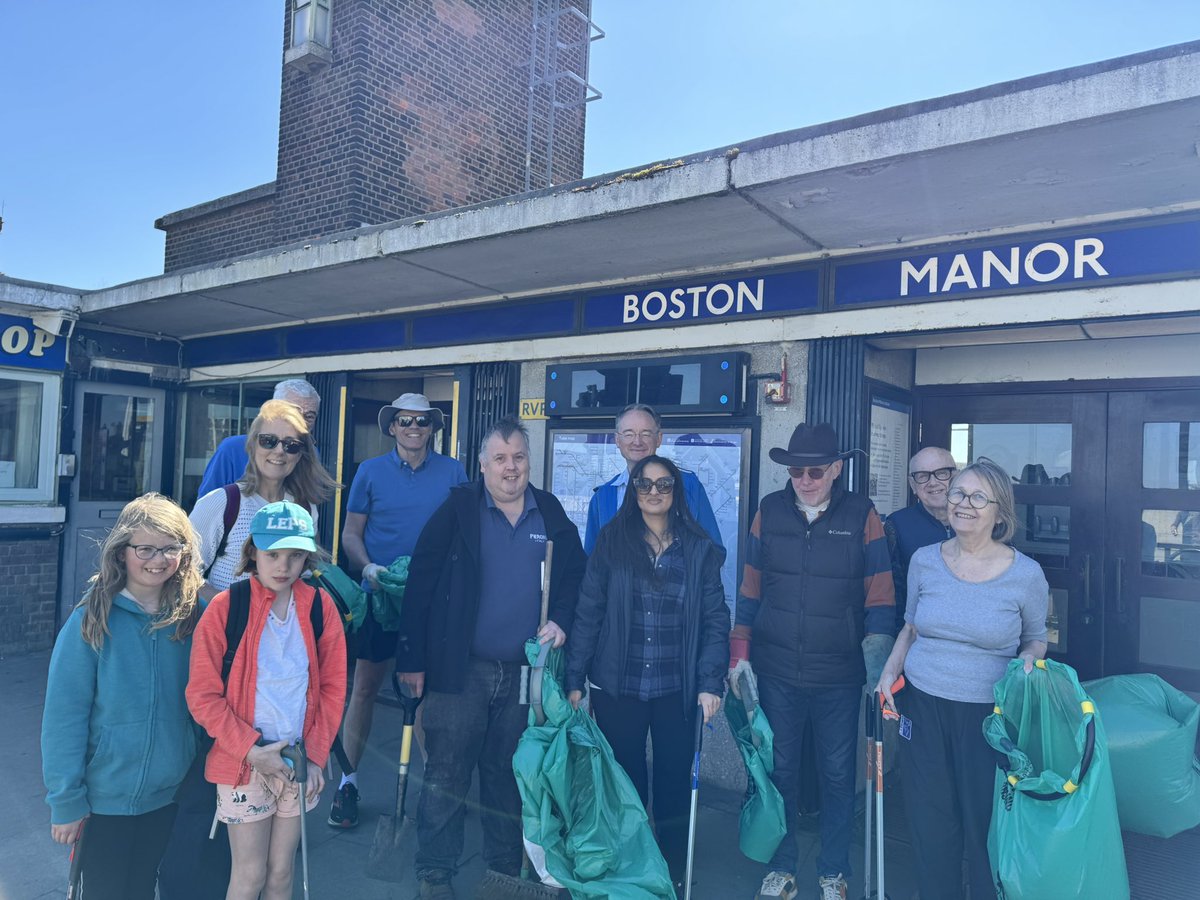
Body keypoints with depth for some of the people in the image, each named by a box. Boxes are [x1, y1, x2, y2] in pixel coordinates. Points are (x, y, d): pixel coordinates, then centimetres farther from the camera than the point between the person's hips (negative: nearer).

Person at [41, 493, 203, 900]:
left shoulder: (193, 617, -5)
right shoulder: (91, 621, -14)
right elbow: (64, 717, -11)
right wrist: (65, 800, -10)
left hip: (168, 794, 3)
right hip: (104, 799, -3)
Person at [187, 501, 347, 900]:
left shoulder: (320, 606, -3)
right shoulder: (224, 608, -12)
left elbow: (332, 687, 2)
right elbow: (203, 694, -10)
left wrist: (316, 755, -4)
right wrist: (250, 750, -14)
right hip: (243, 762, -3)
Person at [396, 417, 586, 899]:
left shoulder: (551, 514, 3)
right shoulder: (457, 510, -7)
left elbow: (575, 574, 12)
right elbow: (421, 584, -8)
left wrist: (561, 620, -5)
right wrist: (412, 659, -10)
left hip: (524, 672, 3)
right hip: (460, 669, -3)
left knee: (507, 776, 18)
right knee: (446, 775, 5)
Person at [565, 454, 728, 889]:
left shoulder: (699, 548, 1)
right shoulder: (612, 540, -1)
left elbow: (715, 619, 1)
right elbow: (588, 613, -2)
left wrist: (711, 682, -7)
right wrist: (575, 679, -4)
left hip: (677, 689, 1)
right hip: (617, 686, 0)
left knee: (674, 782, 11)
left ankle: (673, 874, 29)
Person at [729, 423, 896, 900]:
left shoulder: (862, 515, -6)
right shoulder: (769, 511, 0)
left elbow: (880, 593, -2)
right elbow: (751, 588, 5)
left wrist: (877, 651, -12)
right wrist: (740, 653, 3)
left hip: (839, 676, -1)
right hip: (776, 672, 2)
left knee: (837, 774, 13)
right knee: (778, 770, 14)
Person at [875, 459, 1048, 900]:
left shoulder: (1026, 574, -8)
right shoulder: (924, 561, -2)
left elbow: (1036, 639, 8)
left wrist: (1028, 659, -14)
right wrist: (890, 670, -2)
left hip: (988, 714, -2)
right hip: (922, 705, 2)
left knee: (985, 823, 8)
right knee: (931, 820, 14)